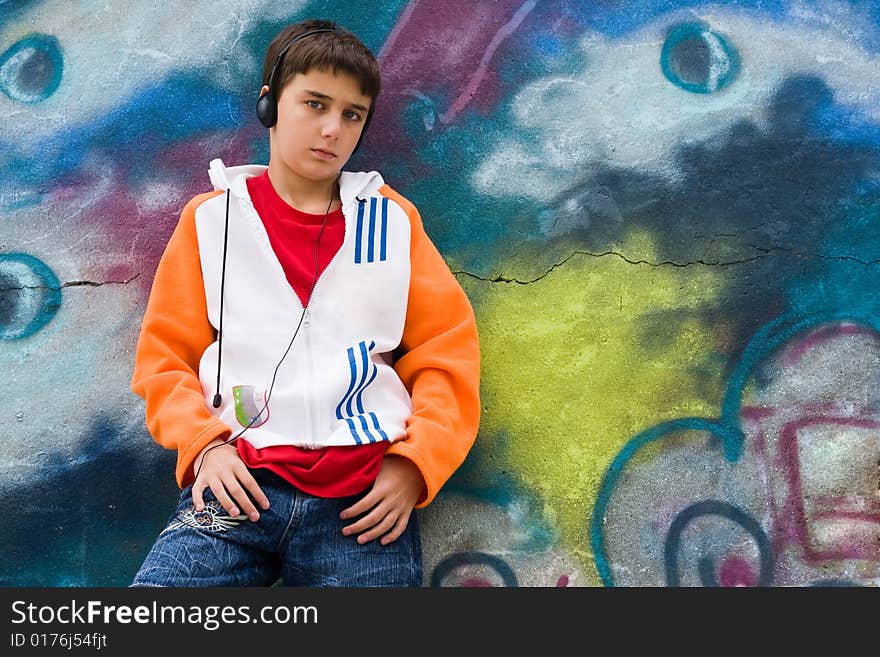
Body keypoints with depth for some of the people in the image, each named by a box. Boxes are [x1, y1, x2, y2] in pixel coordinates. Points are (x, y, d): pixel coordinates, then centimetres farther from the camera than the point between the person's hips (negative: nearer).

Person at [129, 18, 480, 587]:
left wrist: (415, 462, -3)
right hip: (241, 487, 0)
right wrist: (204, 445, -5)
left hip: (367, 500, 1)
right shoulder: (212, 219, 11)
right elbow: (164, 357, 12)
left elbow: (449, 352, 10)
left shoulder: (392, 220, 12)